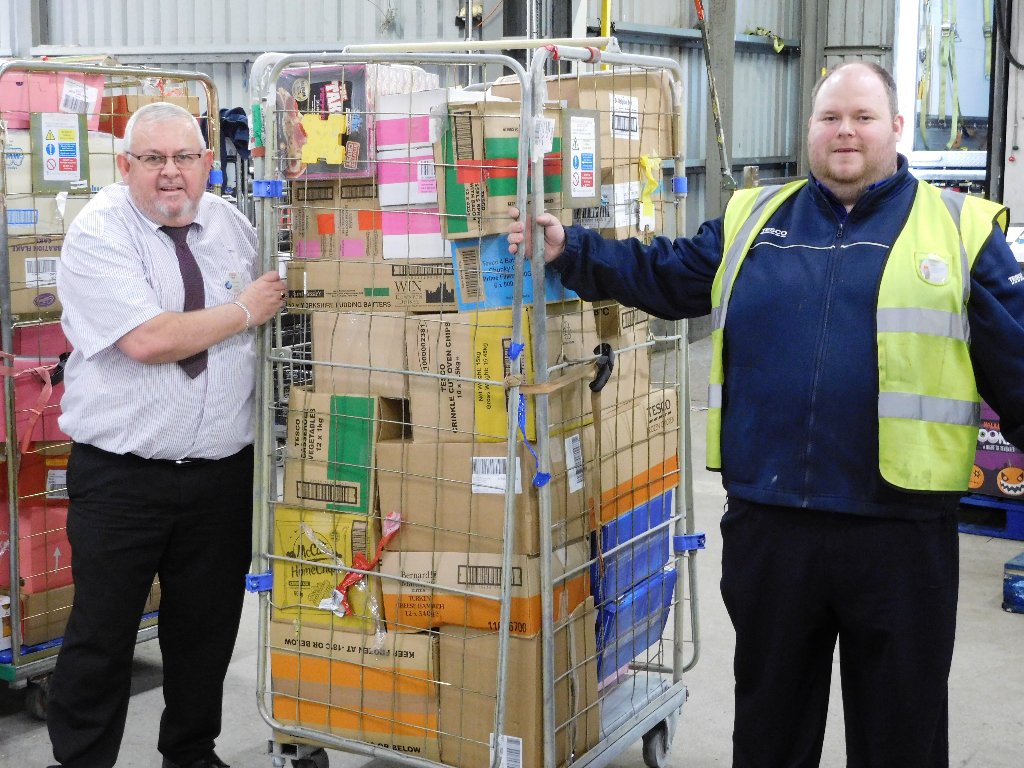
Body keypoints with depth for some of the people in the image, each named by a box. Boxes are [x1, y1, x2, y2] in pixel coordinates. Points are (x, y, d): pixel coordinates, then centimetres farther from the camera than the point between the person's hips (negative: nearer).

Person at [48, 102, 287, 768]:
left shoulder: (232, 224, 7)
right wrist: (245, 311, -13)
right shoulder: (97, 234, -10)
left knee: (209, 628, 15)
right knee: (102, 636, 3)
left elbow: (274, 302, 24)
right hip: (121, 479, -5)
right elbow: (147, 341, -22)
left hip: (224, 472, 5)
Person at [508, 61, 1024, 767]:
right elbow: (661, 276, 15)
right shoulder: (754, 218, 10)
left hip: (900, 529, -2)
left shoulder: (960, 228, 2)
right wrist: (570, 251, 5)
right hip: (767, 522, 3)